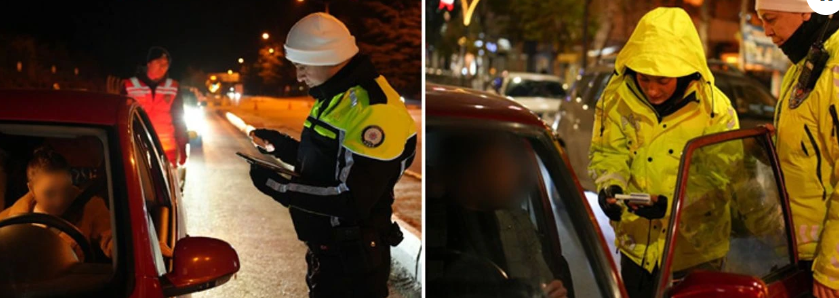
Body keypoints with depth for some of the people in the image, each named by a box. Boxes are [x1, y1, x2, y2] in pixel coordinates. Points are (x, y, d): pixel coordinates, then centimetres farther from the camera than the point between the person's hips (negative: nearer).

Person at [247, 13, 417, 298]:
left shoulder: (375, 111, -25)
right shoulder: (335, 97, 8)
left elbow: (352, 201, -29)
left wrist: (278, 186, -24)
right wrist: (281, 146, 5)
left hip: (352, 257, -10)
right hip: (325, 246, 10)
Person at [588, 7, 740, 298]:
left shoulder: (715, 110, -16)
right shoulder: (617, 97, -10)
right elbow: (607, 152, -3)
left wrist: (672, 204, -32)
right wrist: (609, 187, -23)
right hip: (637, 245, 3)